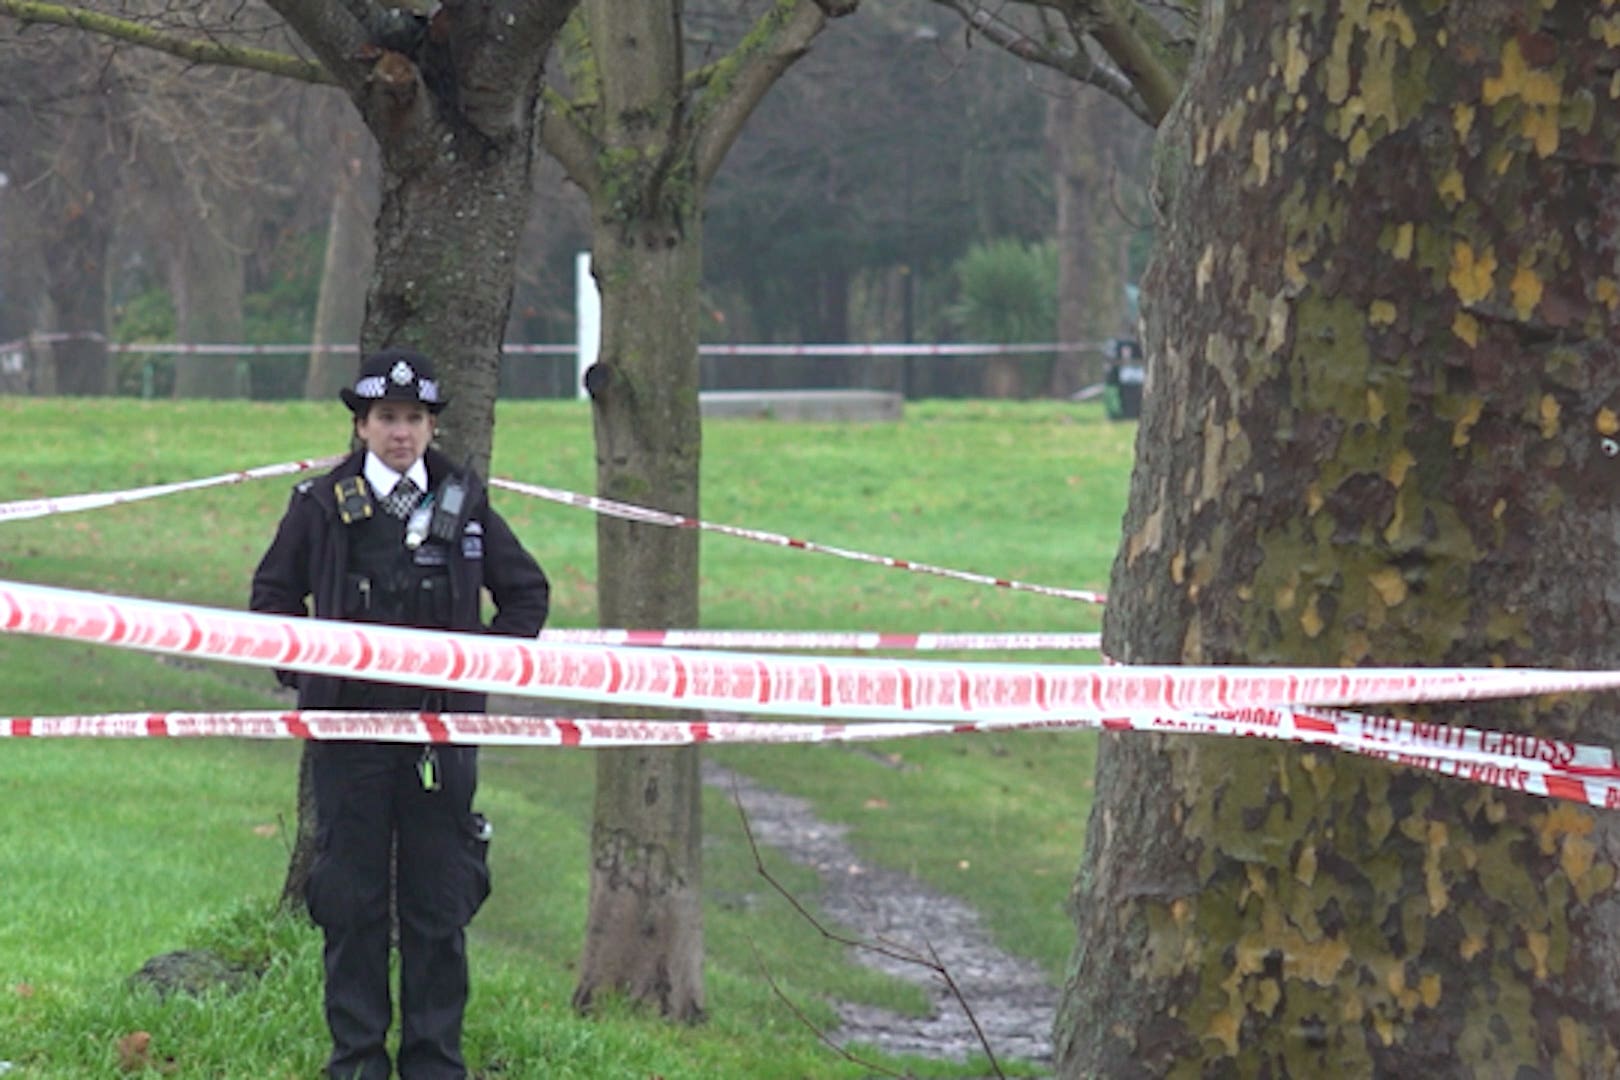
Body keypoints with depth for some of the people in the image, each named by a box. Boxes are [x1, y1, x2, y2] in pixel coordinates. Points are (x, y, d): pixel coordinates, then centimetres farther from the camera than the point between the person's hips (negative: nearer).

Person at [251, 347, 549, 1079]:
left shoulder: (464, 506, 7)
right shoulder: (322, 505, 3)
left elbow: (527, 592, 17)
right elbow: (273, 593, 13)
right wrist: (304, 671, 2)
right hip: (349, 729, -1)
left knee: (440, 898, 3)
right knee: (350, 900, 2)